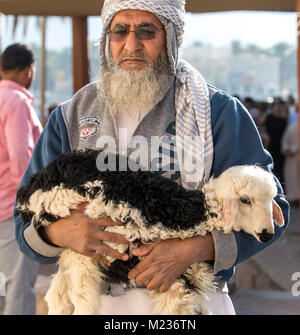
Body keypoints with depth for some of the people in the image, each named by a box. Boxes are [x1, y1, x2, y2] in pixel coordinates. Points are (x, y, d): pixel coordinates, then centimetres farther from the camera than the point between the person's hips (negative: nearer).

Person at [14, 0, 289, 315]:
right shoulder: (69, 118, 6)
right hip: (95, 299, 2)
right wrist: (58, 232, -19)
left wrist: (194, 249, -21)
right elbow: (27, 222, 5)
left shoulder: (219, 112, -2)